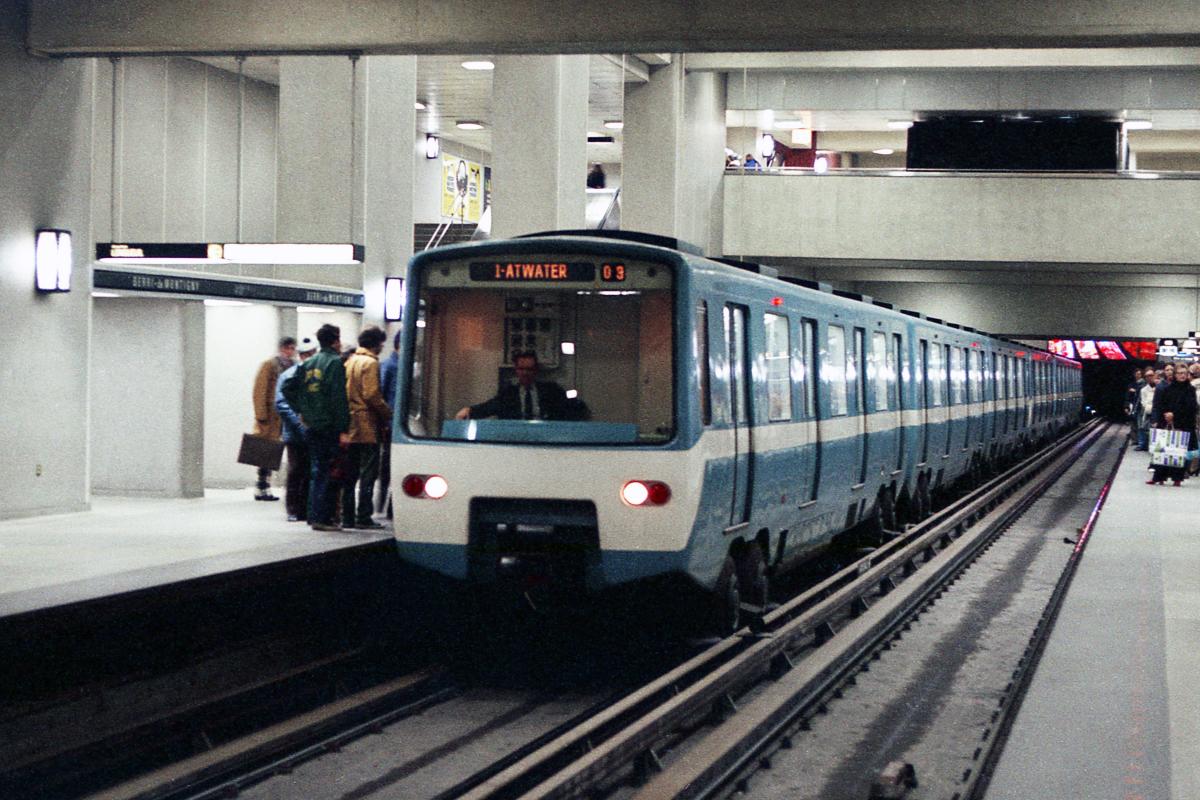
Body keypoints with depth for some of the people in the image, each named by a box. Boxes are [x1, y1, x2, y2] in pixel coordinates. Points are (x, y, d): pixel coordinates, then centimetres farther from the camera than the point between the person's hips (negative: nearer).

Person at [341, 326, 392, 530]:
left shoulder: (350, 362, 12)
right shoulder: (370, 363, -11)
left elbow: (344, 392, 12)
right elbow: (372, 395, -18)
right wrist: (388, 413, -6)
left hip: (350, 426, 8)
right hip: (367, 426, -8)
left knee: (350, 474, 10)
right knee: (368, 473, -3)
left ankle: (347, 516, 12)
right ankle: (363, 517, -4)